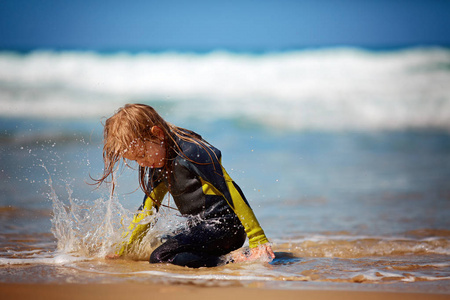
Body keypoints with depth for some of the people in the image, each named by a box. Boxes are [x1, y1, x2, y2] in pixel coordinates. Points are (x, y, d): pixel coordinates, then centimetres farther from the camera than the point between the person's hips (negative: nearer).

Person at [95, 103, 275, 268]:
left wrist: (258, 239, -20)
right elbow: (148, 208, 24)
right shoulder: (158, 164, 13)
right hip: (201, 227, 10)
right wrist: (124, 247, 22)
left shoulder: (192, 153, -17)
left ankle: (234, 261, -26)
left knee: (160, 258, -21)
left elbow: (231, 193, -18)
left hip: (226, 225, -10)